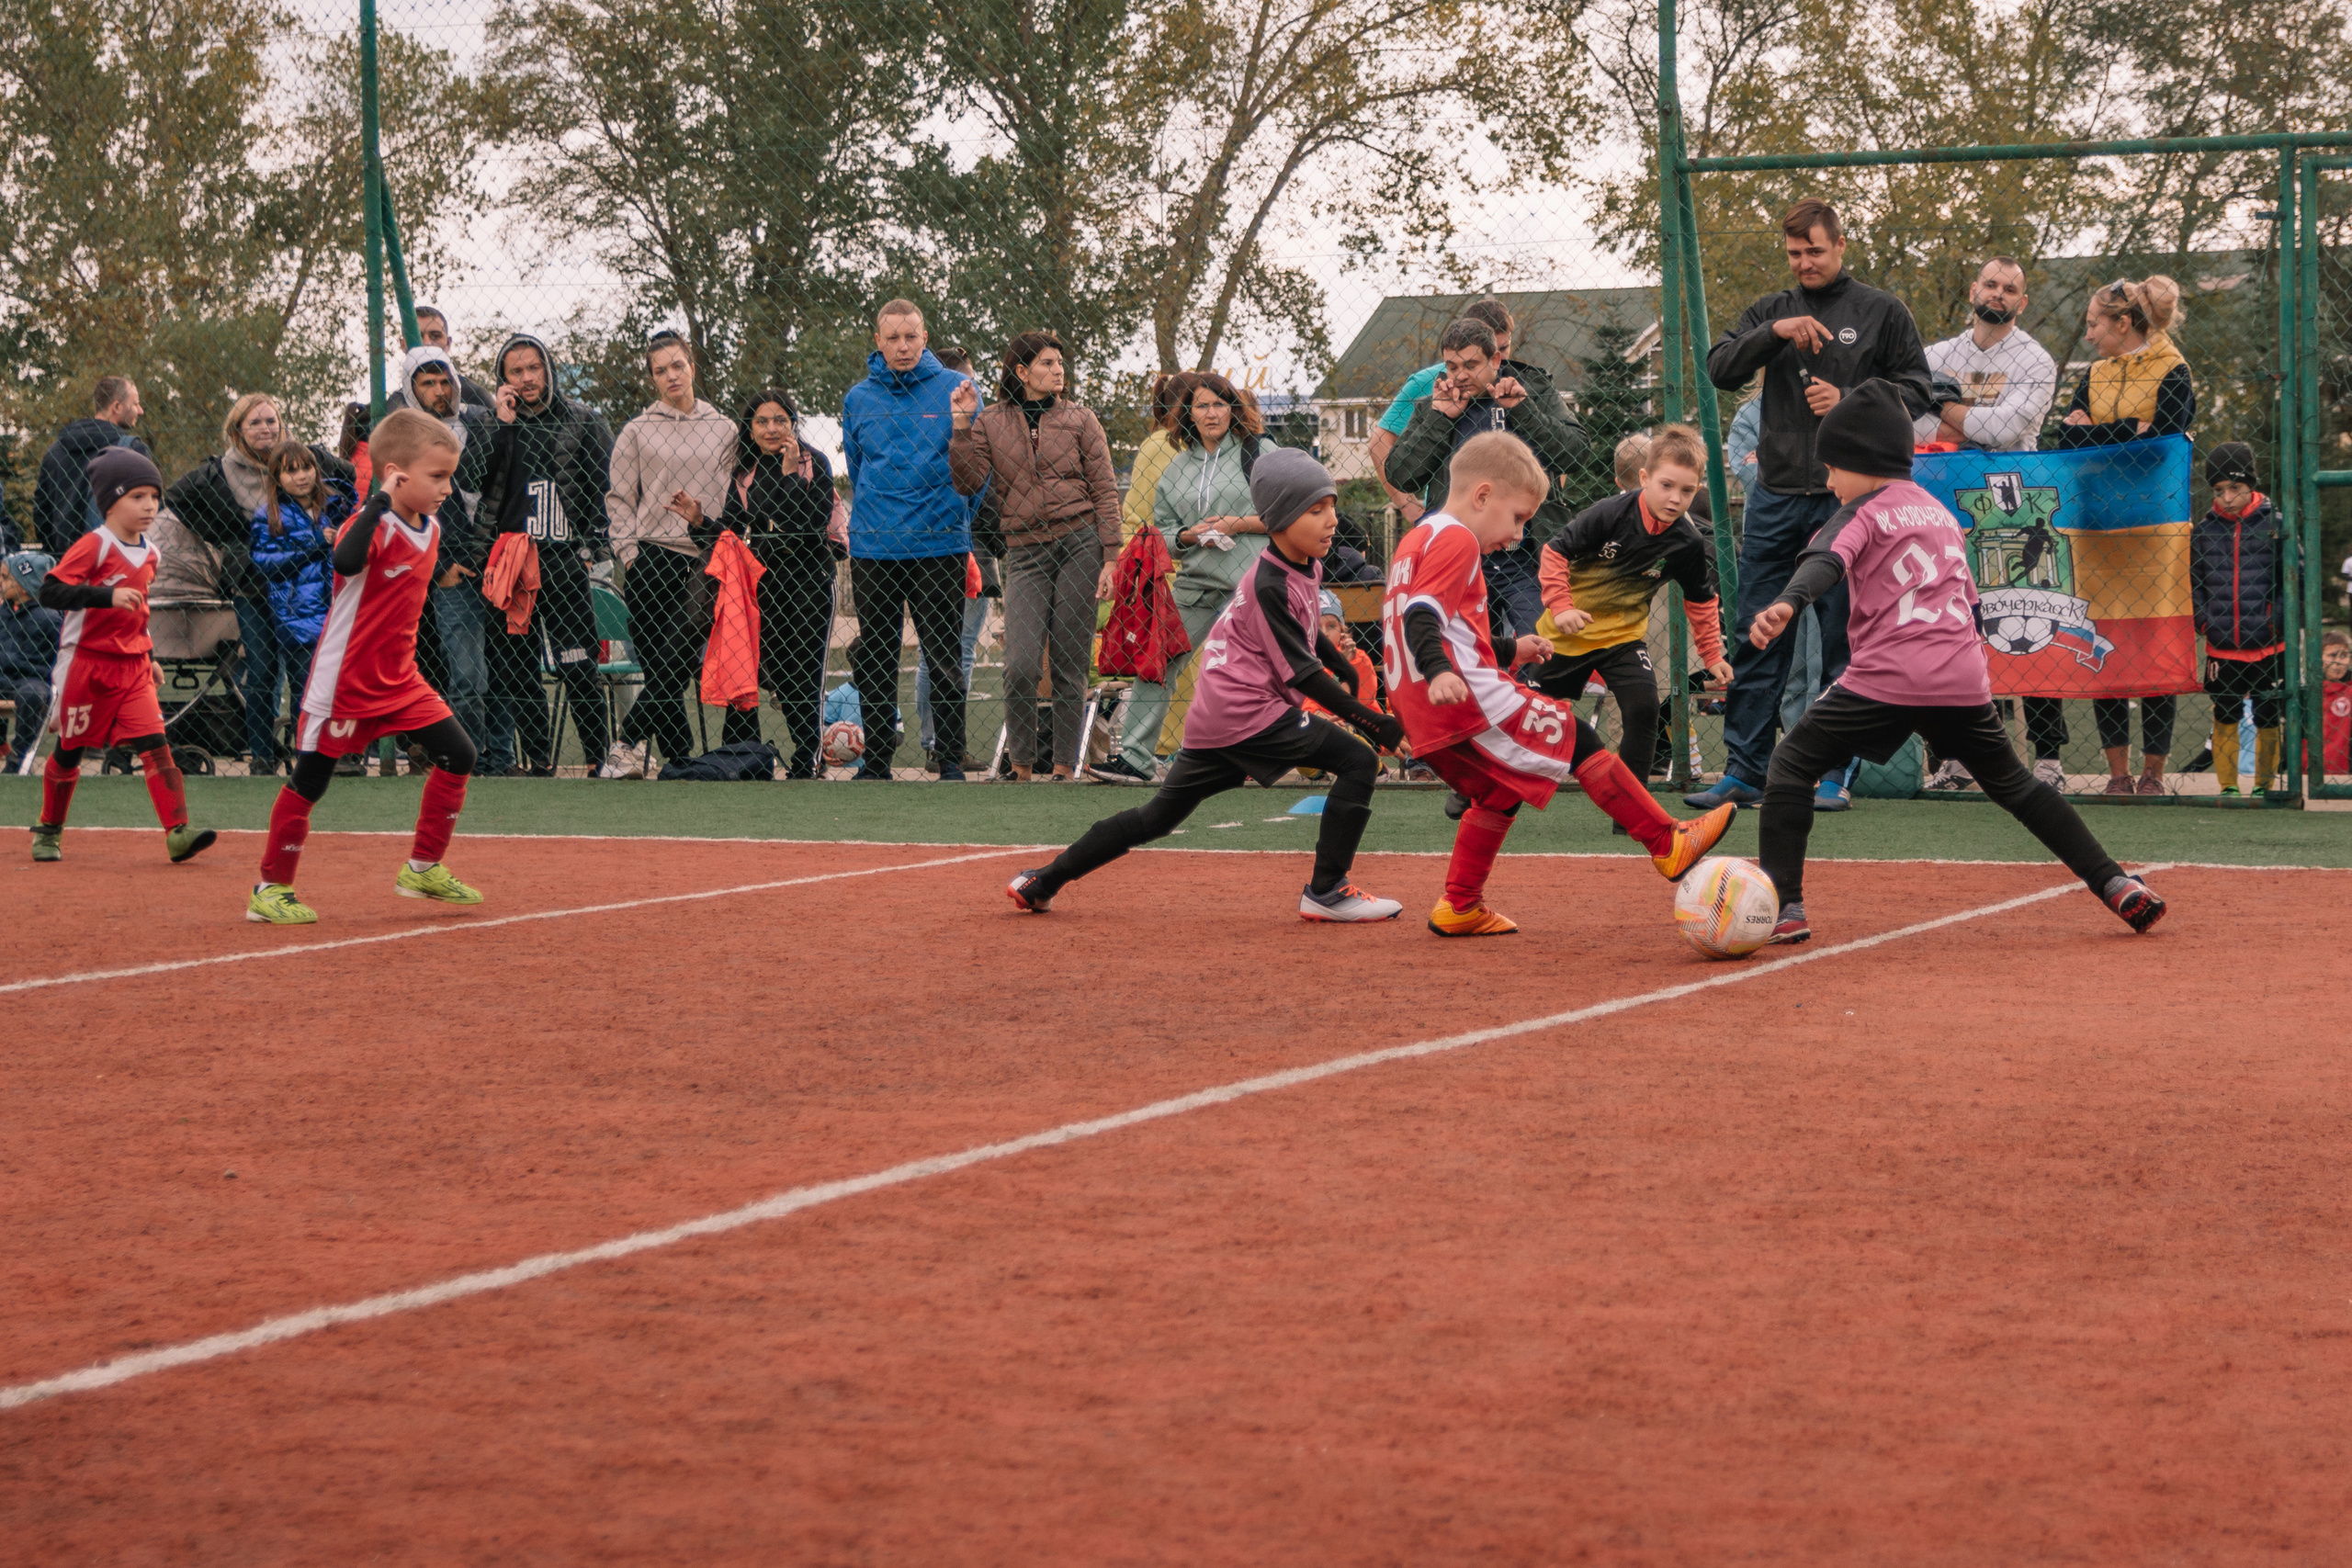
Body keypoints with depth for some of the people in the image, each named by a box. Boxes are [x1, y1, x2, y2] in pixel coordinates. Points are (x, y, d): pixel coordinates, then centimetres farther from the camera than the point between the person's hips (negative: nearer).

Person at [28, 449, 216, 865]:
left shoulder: (149, 553, 9)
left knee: (155, 744, -10)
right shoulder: (93, 546, -15)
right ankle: (49, 831, 29)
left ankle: (178, 833, -17)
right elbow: (50, 591, -26)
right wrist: (107, 596, -36)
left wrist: (149, 656, 21)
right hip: (86, 664, -5)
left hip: (132, 667, 5)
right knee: (69, 750, 9)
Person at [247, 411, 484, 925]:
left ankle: (423, 868, 15)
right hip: (346, 681, -8)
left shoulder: (430, 528, 5)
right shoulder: (373, 525, -22)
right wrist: (381, 501, -42)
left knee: (458, 754, 2)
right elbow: (346, 561, -46)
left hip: (400, 679, 8)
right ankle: (271, 889, 12)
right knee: (309, 781, 1)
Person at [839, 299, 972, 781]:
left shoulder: (955, 389, 1)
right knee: (874, 660, 5)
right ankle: (876, 760, 13)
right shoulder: (858, 399, 9)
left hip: (940, 545, -3)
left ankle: (952, 759, 4)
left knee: (945, 658, -1)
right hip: (873, 548, 3)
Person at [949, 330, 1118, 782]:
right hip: (1026, 552, 0)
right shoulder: (990, 423, 9)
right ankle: (1020, 765, 2)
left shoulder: (1080, 419, 7)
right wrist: (962, 423, -9)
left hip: (1080, 543, 0)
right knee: (1020, 665, -13)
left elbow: (1105, 491, 6)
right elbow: (968, 482, -2)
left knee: (1069, 667, 0)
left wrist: (1109, 558, -2)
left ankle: (1065, 767, 8)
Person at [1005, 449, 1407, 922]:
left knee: (1158, 817, 15)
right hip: (1248, 712, -10)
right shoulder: (1271, 585, -15)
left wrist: (1340, 664, 25)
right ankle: (1327, 891, -9)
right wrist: (1370, 720, -18)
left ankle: (1040, 883, 18)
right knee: (1359, 761, -11)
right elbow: (1302, 673, -18)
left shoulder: (1308, 569, 15)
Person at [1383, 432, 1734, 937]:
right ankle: (1668, 846, -2)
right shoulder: (1456, 540, -8)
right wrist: (1439, 671, -38)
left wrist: (1508, 651, 34)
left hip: (1420, 714, 10)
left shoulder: (1415, 540, 24)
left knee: (1499, 793, 22)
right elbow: (1422, 614, -23)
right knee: (1575, 738, -3)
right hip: (1469, 699, -10)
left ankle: (1459, 908, 19)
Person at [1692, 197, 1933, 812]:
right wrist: (1775, 333, -15)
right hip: (1776, 498, 3)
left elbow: (1915, 391, 2)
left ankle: (1836, 772, 7)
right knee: (1755, 639, 1)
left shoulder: (1882, 312, 5)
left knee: (1844, 639, 1)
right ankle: (1743, 770, 5)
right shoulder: (1770, 311, 13)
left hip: (1849, 499, -3)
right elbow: (1720, 368, -1)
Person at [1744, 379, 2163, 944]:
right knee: (2013, 782, 21)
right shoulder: (1940, 511, 23)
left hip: (1888, 680, -6)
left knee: (1792, 764, 4)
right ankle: (2116, 882, 13)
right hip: (1965, 680, 6)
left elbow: (1827, 563, -20)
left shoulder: (1863, 514, 1)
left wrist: (1786, 604, -37)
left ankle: (1784, 908, -9)